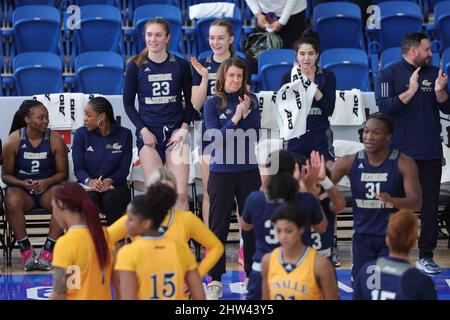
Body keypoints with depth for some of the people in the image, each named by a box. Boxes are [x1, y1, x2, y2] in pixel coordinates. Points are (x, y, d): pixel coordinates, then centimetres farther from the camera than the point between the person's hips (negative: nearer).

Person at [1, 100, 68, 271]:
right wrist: (22, 183, -19)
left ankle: (47, 251, -27)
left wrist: (47, 182, -18)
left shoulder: (55, 140, -4)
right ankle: (26, 251, -27)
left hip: (48, 187, 1)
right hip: (21, 188, -1)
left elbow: (63, 172, 1)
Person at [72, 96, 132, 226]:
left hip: (115, 185, 0)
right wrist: (89, 181, -24)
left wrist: (109, 181, -22)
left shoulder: (124, 135, 3)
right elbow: (78, 168, -1)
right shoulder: (81, 134, 3)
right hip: (88, 186, 0)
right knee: (90, 198, -35)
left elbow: (124, 169, -1)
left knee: (112, 198, -35)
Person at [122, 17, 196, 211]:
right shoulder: (136, 66, 1)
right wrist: (143, 130, -5)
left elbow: (191, 101, 11)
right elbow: (128, 103, 5)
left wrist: (184, 128, -2)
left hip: (175, 132, 0)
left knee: (180, 193, -7)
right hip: (148, 134, 0)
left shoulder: (180, 66, 2)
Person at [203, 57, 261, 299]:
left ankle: (252, 274, 20)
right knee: (218, 226, 1)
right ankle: (215, 279, 6)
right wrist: (234, 119, -20)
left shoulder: (250, 101, 4)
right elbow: (215, 138, -11)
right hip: (221, 173, -2)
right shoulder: (213, 104, -2)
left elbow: (255, 135, -3)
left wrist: (246, 114, -16)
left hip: (248, 172, 2)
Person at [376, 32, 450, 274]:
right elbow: (384, 107, -13)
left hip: (430, 153, 4)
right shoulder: (389, 75, -1)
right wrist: (410, 91, -22)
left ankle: (426, 256, 10)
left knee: (430, 204, 4)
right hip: (399, 152, -4)